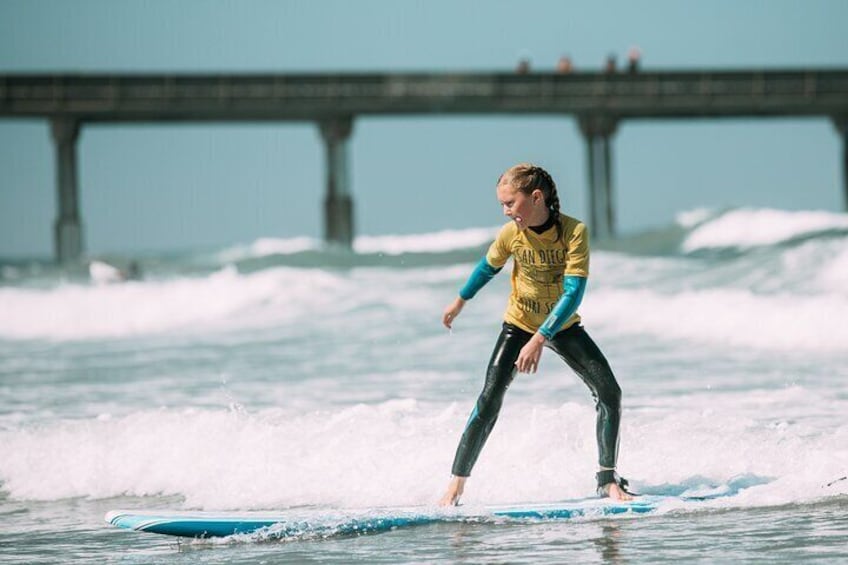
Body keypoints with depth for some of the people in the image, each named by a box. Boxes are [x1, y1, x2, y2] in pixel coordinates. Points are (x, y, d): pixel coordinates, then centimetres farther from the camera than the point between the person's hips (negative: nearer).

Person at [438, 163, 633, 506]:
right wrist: (460, 301, 20)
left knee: (609, 392, -13)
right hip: (519, 324, 0)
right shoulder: (511, 234, -17)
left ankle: (608, 480, -2)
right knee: (489, 401, -15)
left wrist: (540, 339, -36)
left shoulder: (574, 231, -25)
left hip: (562, 325, 0)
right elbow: (488, 267, 5)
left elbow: (573, 293, -29)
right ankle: (456, 484, -11)